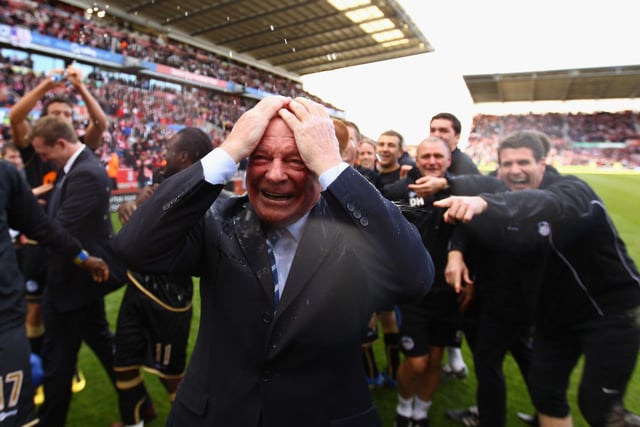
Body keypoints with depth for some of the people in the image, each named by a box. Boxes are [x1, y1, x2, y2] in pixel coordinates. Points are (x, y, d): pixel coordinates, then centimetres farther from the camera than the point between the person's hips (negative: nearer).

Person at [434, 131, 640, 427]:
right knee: (544, 393, 9)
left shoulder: (571, 190, -22)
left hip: (610, 309, -5)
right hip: (556, 311, 6)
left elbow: (548, 206, -46)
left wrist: (484, 204, -64)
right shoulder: (509, 202, -2)